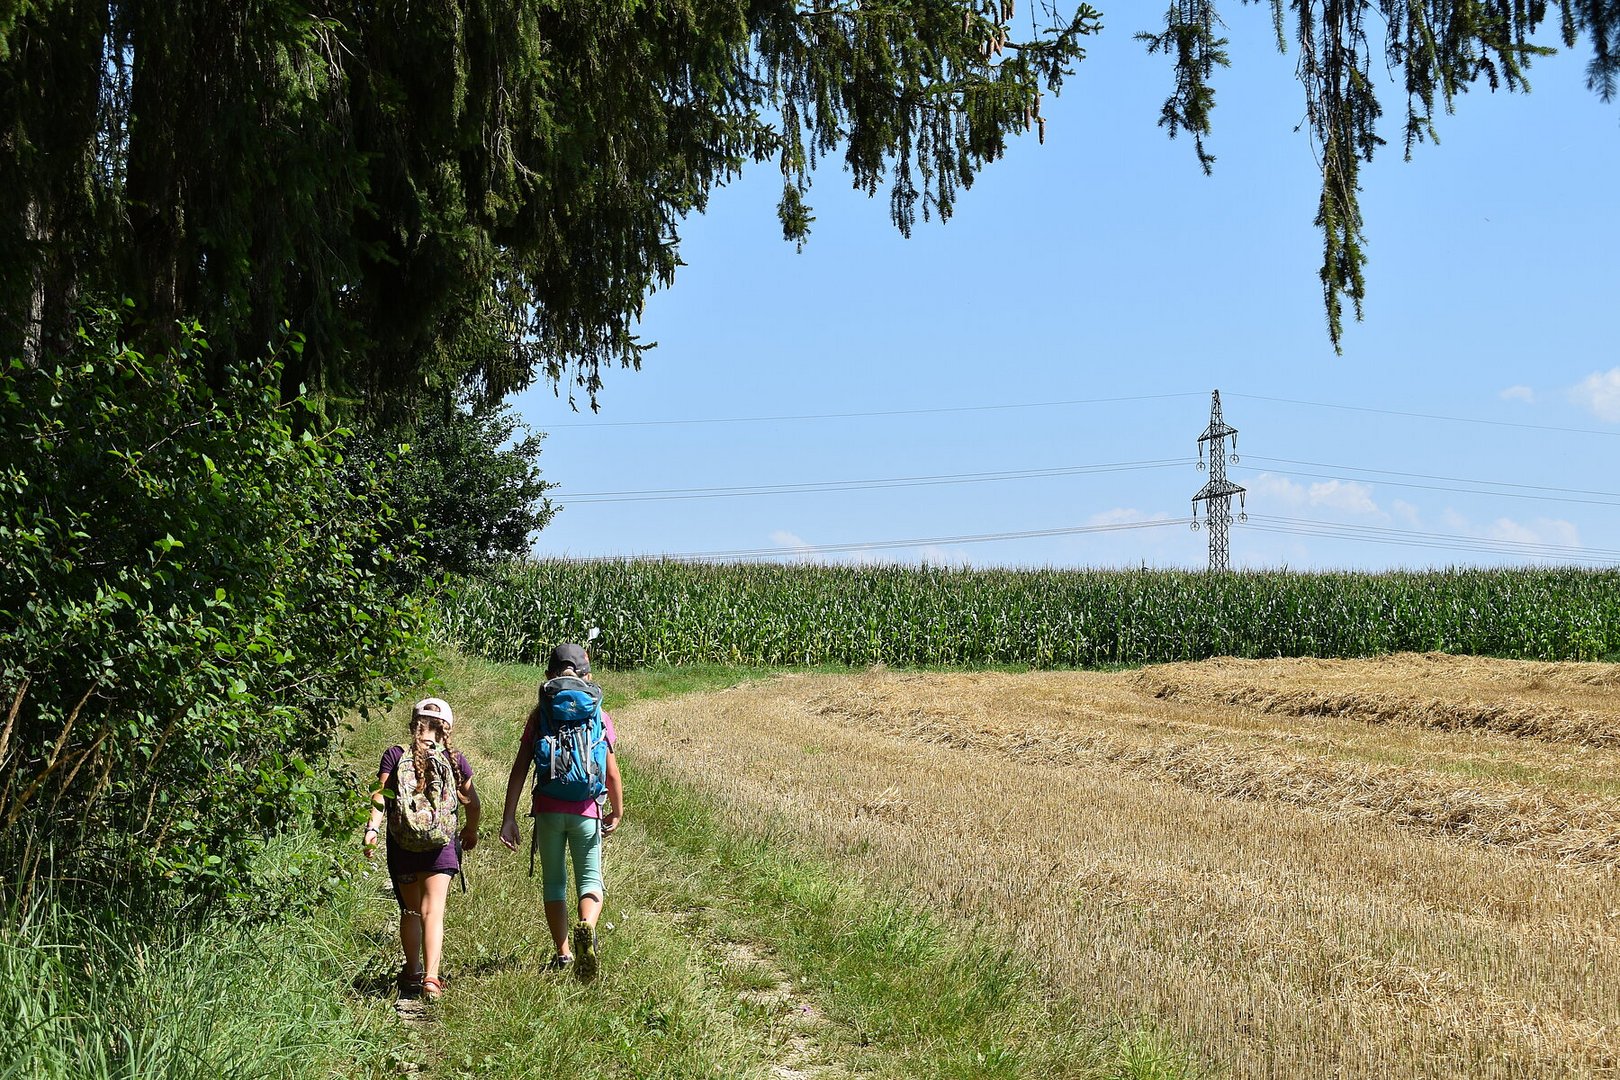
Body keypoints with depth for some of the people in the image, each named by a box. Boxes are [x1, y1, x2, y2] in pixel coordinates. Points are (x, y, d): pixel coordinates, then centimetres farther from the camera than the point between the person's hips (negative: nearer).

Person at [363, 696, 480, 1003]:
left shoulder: (394, 756, 1)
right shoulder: (455, 760, 2)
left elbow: (381, 796, -9)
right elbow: (472, 802, 9)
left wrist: (372, 829, -8)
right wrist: (471, 831, 26)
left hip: (402, 848, 1)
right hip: (440, 846, -1)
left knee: (410, 911, 18)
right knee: (433, 913, -5)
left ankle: (413, 973, 32)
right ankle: (431, 979, -19)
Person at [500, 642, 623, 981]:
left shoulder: (540, 715, 3)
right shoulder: (599, 716, 3)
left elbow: (519, 769, -3)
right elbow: (612, 774, 4)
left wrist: (508, 818, -2)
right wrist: (617, 812, 19)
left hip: (548, 809, 1)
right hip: (586, 812, 0)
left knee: (554, 881, 14)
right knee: (590, 879, 5)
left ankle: (562, 953, 15)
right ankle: (586, 927, -25)